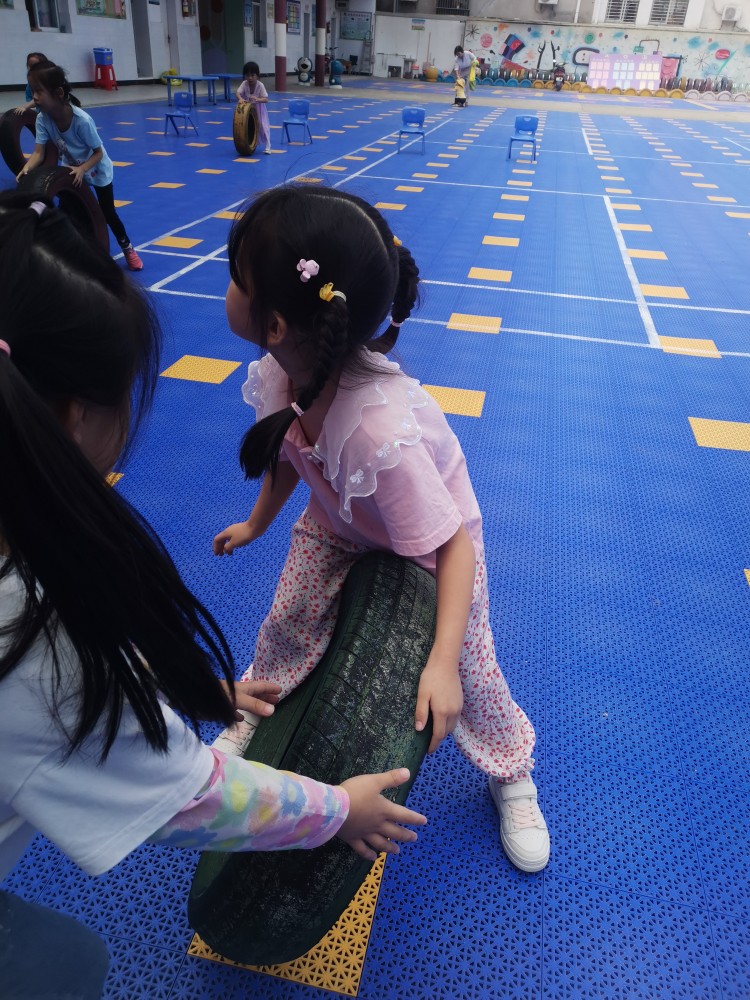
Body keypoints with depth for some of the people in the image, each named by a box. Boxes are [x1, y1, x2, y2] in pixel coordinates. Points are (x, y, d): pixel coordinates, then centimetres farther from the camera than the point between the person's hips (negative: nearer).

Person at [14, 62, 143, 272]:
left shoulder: (82, 120, -36)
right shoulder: (42, 119, -23)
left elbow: (98, 153, -28)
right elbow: (39, 152, -26)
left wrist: (82, 169, -43)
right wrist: (27, 169, -46)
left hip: (97, 170, -4)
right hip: (72, 170, 4)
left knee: (107, 213, 4)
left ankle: (127, 249, 26)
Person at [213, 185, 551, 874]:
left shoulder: (382, 432, -46)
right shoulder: (281, 375, -23)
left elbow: (452, 546, -35)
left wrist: (442, 662, -39)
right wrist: (257, 524, 16)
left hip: (431, 540, -5)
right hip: (339, 527, 6)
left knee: (469, 669, 8)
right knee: (286, 627, 13)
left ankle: (513, 777, 38)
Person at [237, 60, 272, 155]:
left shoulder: (260, 85, -22)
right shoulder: (244, 84, -16)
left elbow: (266, 99, -26)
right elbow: (238, 93, -26)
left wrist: (257, 99, -44)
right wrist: (241, 99, -48)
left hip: (259, 109, -3)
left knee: (263, 126, -7)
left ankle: (267, 147, 1)